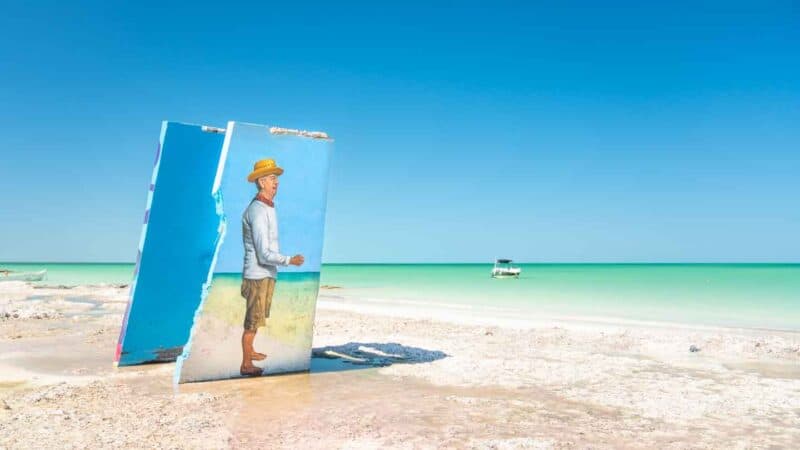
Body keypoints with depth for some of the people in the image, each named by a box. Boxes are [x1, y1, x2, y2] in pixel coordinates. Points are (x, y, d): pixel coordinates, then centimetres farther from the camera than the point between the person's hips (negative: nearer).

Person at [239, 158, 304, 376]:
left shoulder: (268, 208, 10)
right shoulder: (257, 211, -21)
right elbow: (264, 253, -24)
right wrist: (289, 260, -24)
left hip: (267, 273, 9)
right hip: (258, 274, -9)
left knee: (258, 317, 23)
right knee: (253, 319, 1)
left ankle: (250, 350, 41)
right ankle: (246, 364, 14)